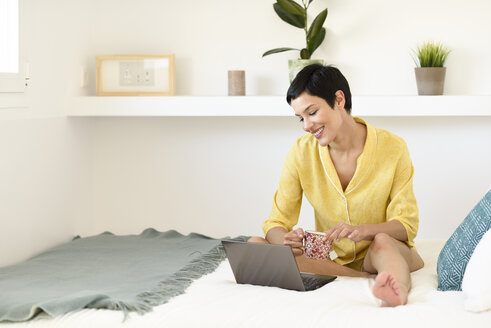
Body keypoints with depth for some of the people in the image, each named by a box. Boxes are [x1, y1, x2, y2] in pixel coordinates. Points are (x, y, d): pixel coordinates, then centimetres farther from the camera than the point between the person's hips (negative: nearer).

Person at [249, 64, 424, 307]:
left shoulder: (392, 148, -8)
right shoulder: (301, 153, -2)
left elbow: (407, 225, -9)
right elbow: (276, 223, -3)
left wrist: (362, 231, -32)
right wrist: (286, 240, -30)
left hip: (382, 254, -3)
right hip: (329, 258, 3)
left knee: (382, 241, -36)